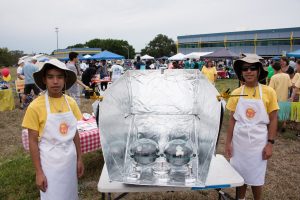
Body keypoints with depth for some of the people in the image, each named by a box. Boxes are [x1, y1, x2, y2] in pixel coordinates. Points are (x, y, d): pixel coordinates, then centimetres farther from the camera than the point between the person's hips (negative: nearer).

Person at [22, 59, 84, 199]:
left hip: (70, 158, 4)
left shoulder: (71, 102, -2)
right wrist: (38, 172, -10)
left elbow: (75, 133, 6)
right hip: (49, 162, -4)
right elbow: (33, 141, -10)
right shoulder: (36, 106, -15)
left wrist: (79, 159, 6)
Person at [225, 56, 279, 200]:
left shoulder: (269, 92, -6)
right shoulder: (236, 93, -2)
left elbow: (273, 120, -3)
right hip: (239, 140, 2)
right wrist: (228, 142, 0)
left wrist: (270, 143, -7)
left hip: (258, 141, -2)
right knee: (240, 173, 15)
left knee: (256, 176, 10)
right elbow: (232, 119, 3)